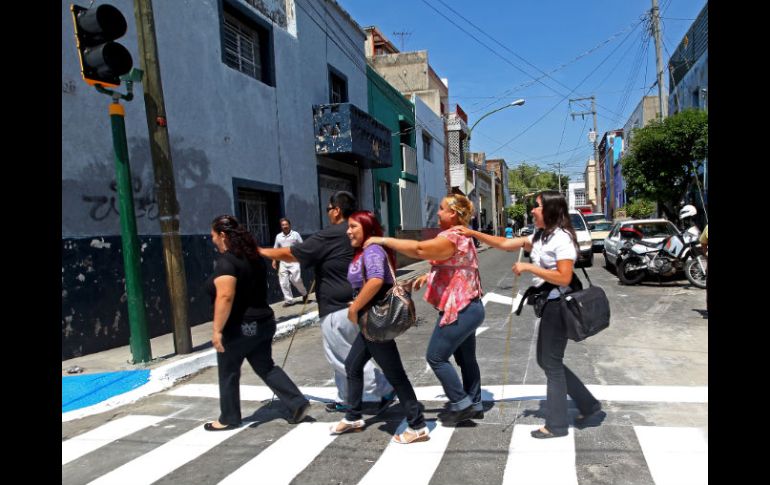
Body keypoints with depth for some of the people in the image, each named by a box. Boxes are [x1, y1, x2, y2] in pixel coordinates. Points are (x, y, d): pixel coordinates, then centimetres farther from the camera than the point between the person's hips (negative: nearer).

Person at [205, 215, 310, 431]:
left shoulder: (225, 260, -18)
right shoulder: (252, 256, 10)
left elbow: (225, 297, -27)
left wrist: (217, 330, -23)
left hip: (239, 327, -8)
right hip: (262, 322, 8)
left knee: (228, 373, 10)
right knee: (266, 367, 16)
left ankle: (229, 419, 24)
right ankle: (298, 403, 8)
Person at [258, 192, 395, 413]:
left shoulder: (328, 236, -15)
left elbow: (290, 254, -7)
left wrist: (261, 251, 8)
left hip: (337, 310, -9)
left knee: (343, 358, 0)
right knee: (344, 356, 19)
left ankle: (384, 389, 1)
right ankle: (346, 400, 28)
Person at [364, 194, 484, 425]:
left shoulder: (452, 237, -20)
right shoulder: (459, 236, 16)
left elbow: (419, 249, -34)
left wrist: (384, 240, -28)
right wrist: (429, 276, 14)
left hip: (459, 309, -11)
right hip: (467, 307, 11)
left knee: (436, 357, -2)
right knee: (466, 358, 17)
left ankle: (460, 403, 7)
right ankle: (474, 405, 27)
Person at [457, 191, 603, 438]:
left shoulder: (562, 238, -16)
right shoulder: (540, 236, 11)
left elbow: (564, 278, -24)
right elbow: (505, 244, 14)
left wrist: (528, 267, -21)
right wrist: (473, 233, 8)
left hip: (558, 306, -10)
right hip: (549, 305, 10)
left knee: (551, 363, 1)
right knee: (547, 361, 16)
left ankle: (556, 425, 15)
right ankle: (590, 408, 26)